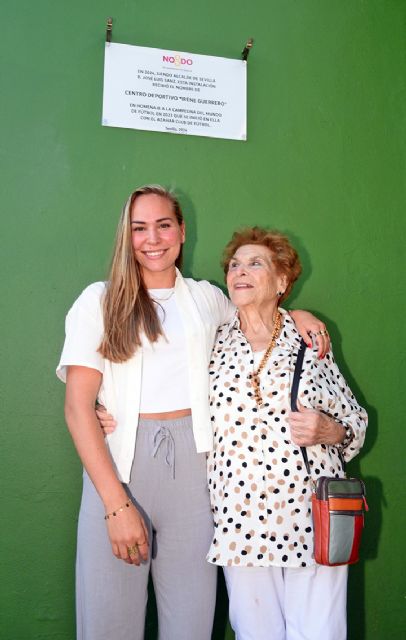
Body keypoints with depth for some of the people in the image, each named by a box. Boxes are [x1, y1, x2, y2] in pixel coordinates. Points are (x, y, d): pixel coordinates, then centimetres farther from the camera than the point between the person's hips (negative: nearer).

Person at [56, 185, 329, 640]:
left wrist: (296, 315, 10)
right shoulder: (100, 301, 3)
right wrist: (117, 504, -13)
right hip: (116, 465, -2)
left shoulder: (207, 298, 13)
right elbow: (78, 407, -4)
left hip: (192, 464, 2)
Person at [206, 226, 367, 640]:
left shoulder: (310, 342, 1)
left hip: (313, 518, -1)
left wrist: (328, 431, -13)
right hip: (241, 521, 1)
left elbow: (355, 423, 9)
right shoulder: (214, 346, 3)